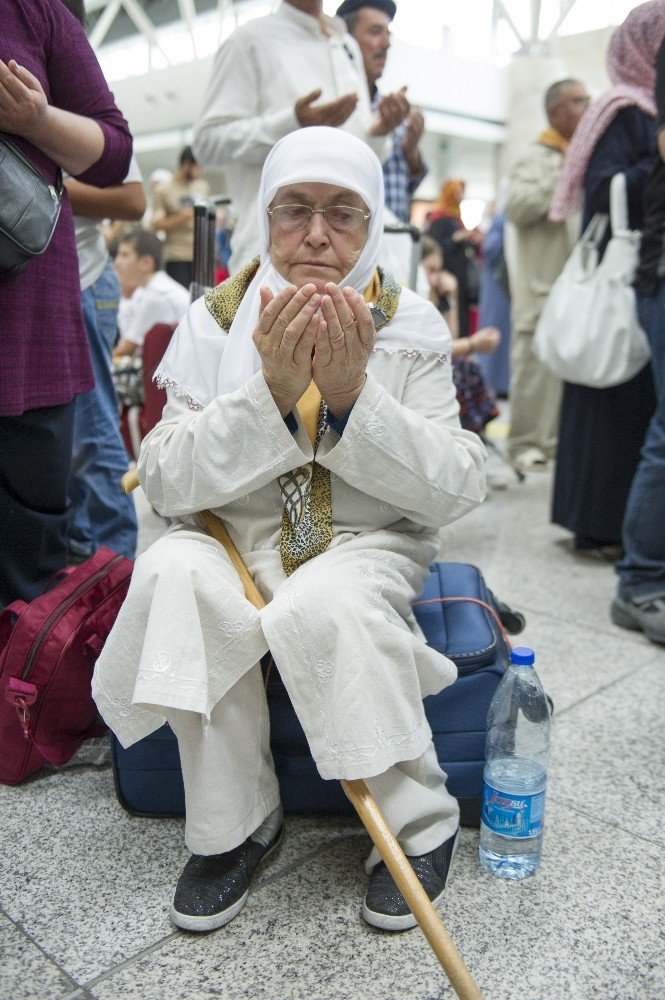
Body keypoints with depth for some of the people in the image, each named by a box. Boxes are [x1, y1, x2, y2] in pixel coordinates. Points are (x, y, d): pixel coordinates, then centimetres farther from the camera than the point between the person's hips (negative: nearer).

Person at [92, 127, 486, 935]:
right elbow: (164, 482, -9)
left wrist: (350, 396, -22)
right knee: (174, 572, -30)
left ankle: (419, 822, -8)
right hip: (236, 539, 2)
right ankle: (233, 824, -10)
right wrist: (273, 391, -23)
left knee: (319, 607, -34)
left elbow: (456, 490, -9)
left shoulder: (413, 326, -2)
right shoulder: (215, 320, -1)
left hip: (368, 545, -1)